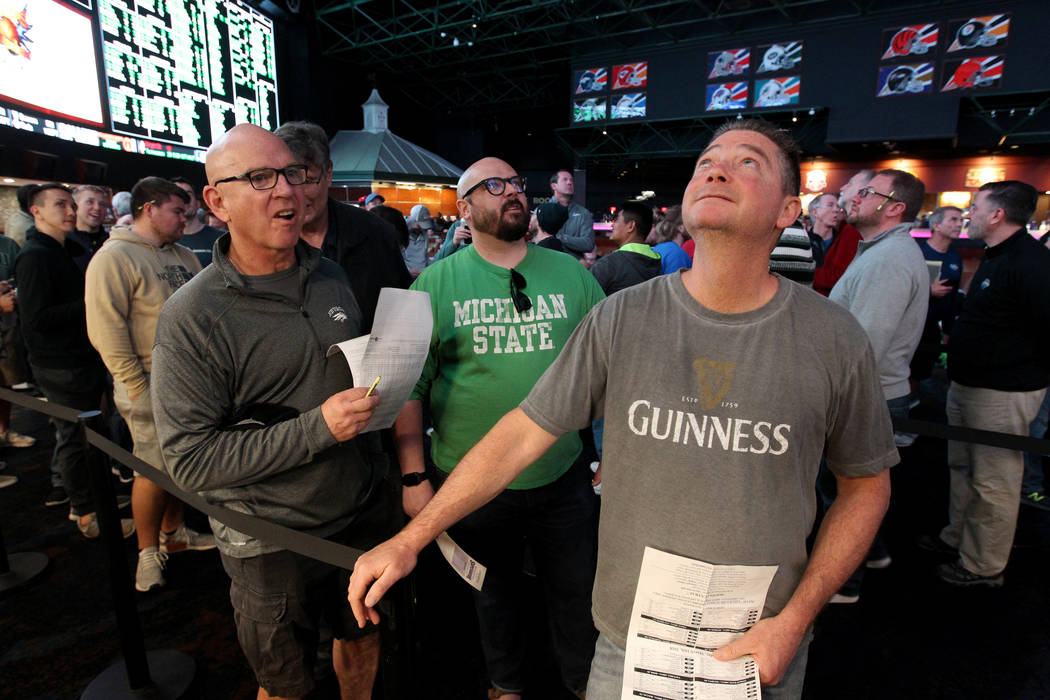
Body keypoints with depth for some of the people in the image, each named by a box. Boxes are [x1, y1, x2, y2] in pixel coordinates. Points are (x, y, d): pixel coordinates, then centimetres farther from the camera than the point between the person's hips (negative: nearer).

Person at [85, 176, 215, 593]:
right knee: (154, 471, 1)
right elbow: (107, 331, -16)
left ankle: (173, 532, 34)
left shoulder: (184, 256, 13)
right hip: (151, 386, -7)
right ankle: (148, 552, 19)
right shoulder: (114, 258, -11)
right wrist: (138, 389, -16)